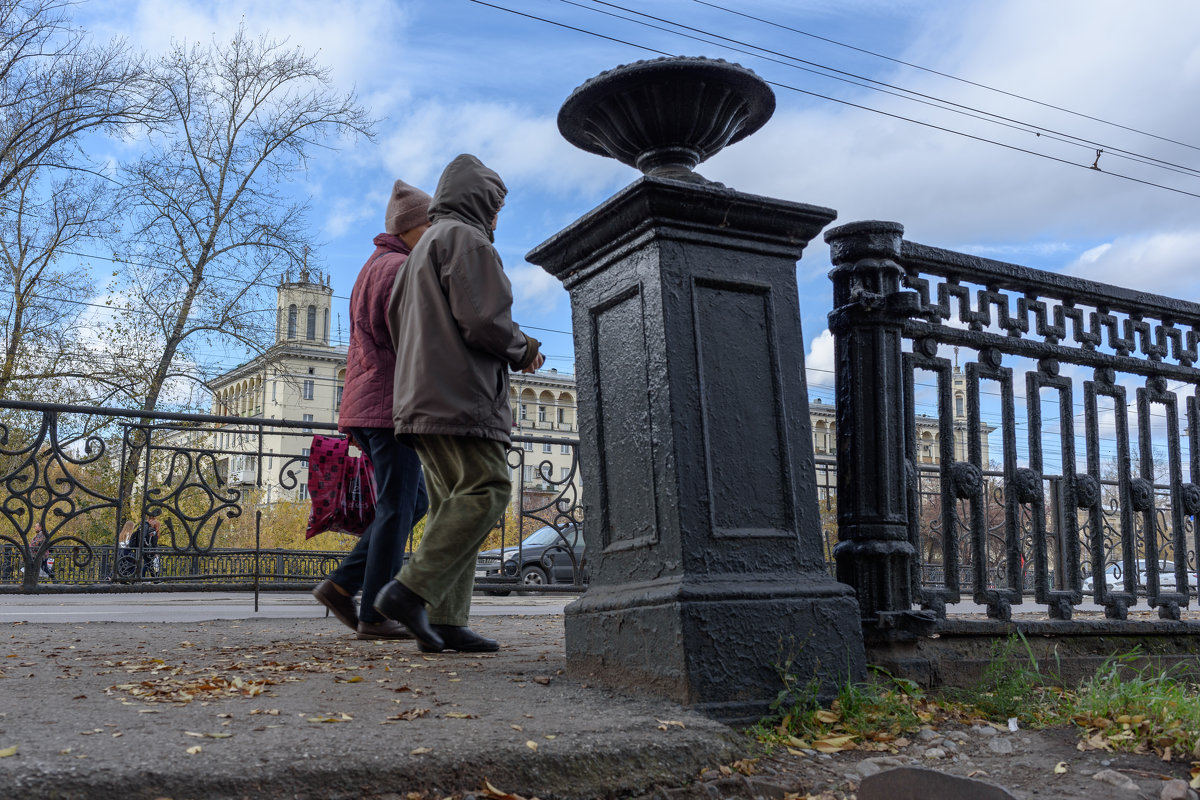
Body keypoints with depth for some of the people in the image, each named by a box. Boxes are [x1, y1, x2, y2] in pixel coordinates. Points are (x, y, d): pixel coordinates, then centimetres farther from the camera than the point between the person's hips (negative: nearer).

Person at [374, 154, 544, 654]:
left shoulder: (422, 248, 29)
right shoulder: (465, 239, -3)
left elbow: (395, 322, 29)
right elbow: (483, 319, -16)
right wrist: (522, 352, 3)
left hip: (422, 397, 10)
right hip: (458, 394, -10)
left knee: (453, 506, 6)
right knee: (485, 490, -15)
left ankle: (445, 621, 0)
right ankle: (412, 590, -23)